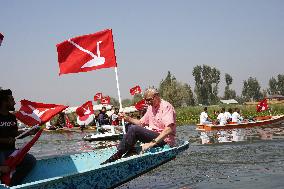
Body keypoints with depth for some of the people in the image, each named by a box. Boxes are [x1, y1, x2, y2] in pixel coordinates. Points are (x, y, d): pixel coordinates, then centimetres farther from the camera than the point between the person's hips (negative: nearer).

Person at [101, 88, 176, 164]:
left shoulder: (166, 107, -15)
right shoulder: (150, 107, 14)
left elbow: (169, 129, -28)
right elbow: (141, 123, 21)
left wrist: (152, 143, -34)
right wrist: (127, 118, 4)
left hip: (165, 140, -10)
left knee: (134, 129, -23)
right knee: (130, 126, 8)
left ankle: (117, 156, -17)